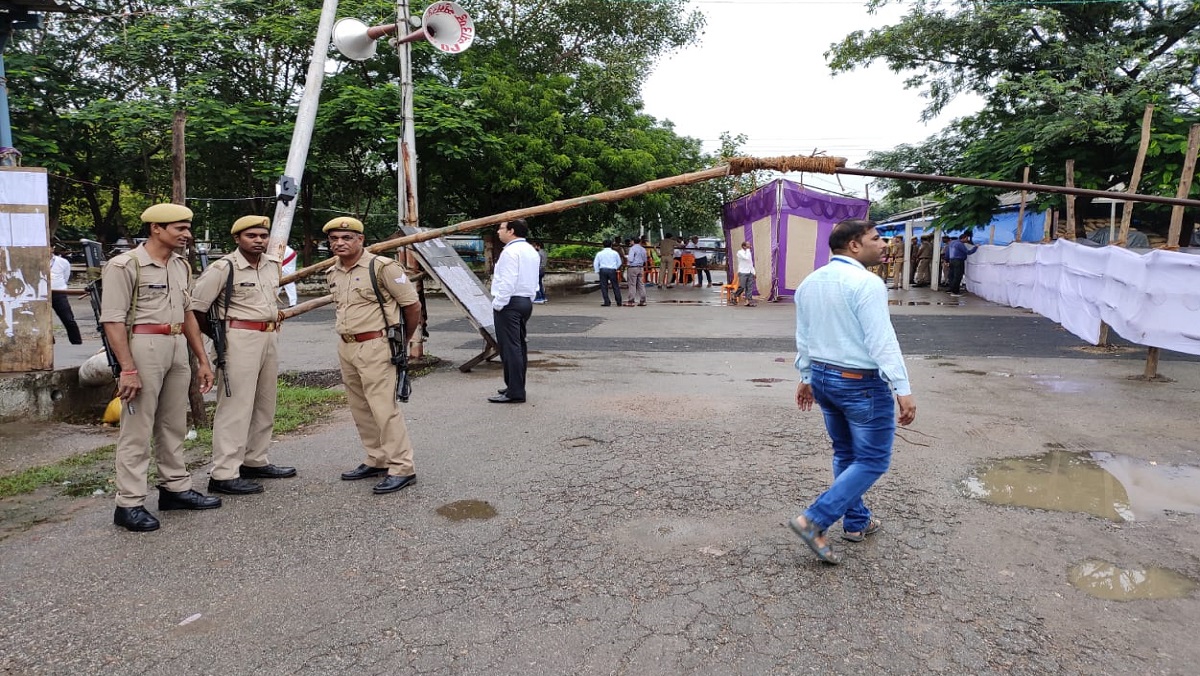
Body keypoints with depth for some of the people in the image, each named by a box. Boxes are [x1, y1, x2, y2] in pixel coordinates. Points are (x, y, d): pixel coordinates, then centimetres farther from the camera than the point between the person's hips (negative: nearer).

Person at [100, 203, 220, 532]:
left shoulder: (182, 266, 13)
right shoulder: (125, 265, -10)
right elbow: (113, 320, -13)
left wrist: (202, 360, 17)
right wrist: (128, 369, -19)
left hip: (178, 347, 7)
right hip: (143, 346, -7)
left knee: (174, 425, 15)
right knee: (137, 428, -3)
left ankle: (176, 488, 27)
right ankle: (129, 504, 6)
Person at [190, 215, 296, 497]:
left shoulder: (273, 265, 11)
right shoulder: (223, 267, -11)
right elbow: (196, 306, -10)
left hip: (270, 338, 8)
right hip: (240, 340, -8)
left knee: (265, 404, 14)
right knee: (235, 405, -8)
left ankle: (255, 462, 27)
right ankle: (223, 475, -3)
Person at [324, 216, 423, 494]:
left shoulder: (381, 267, -12)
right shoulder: (333, 274, 11)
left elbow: (412, 305, -8)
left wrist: (403, 338, 3)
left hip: (375, 347, -8)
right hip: (345, 347, 8)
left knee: (383, 408, -9)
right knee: (360, 409, 13)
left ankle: (402, 468, -1)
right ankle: (377, 461, 26)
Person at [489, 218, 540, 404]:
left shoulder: (511, 251, -15)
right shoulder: (531, 251, 16)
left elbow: (507, 282, -21)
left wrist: (498, 304, -15)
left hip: (510, 303, -10)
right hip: (526, 301, 10)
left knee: (510, 347, -8)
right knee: (519, 346, 14)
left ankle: (515, 393, -8)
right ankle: (516, 386, 23)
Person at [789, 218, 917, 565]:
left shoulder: (809, 283, 7)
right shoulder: (866, 283, -18)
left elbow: (803, 337, 14)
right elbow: (882, 341, -23)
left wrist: (806, 377, 22)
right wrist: (903, 389, -22)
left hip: (822, 378, 8)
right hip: (861, 383, -8)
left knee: (845, 454, 21)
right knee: (873, 460, 3)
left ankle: (856, 522, 32)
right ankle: (814, 520, -4)